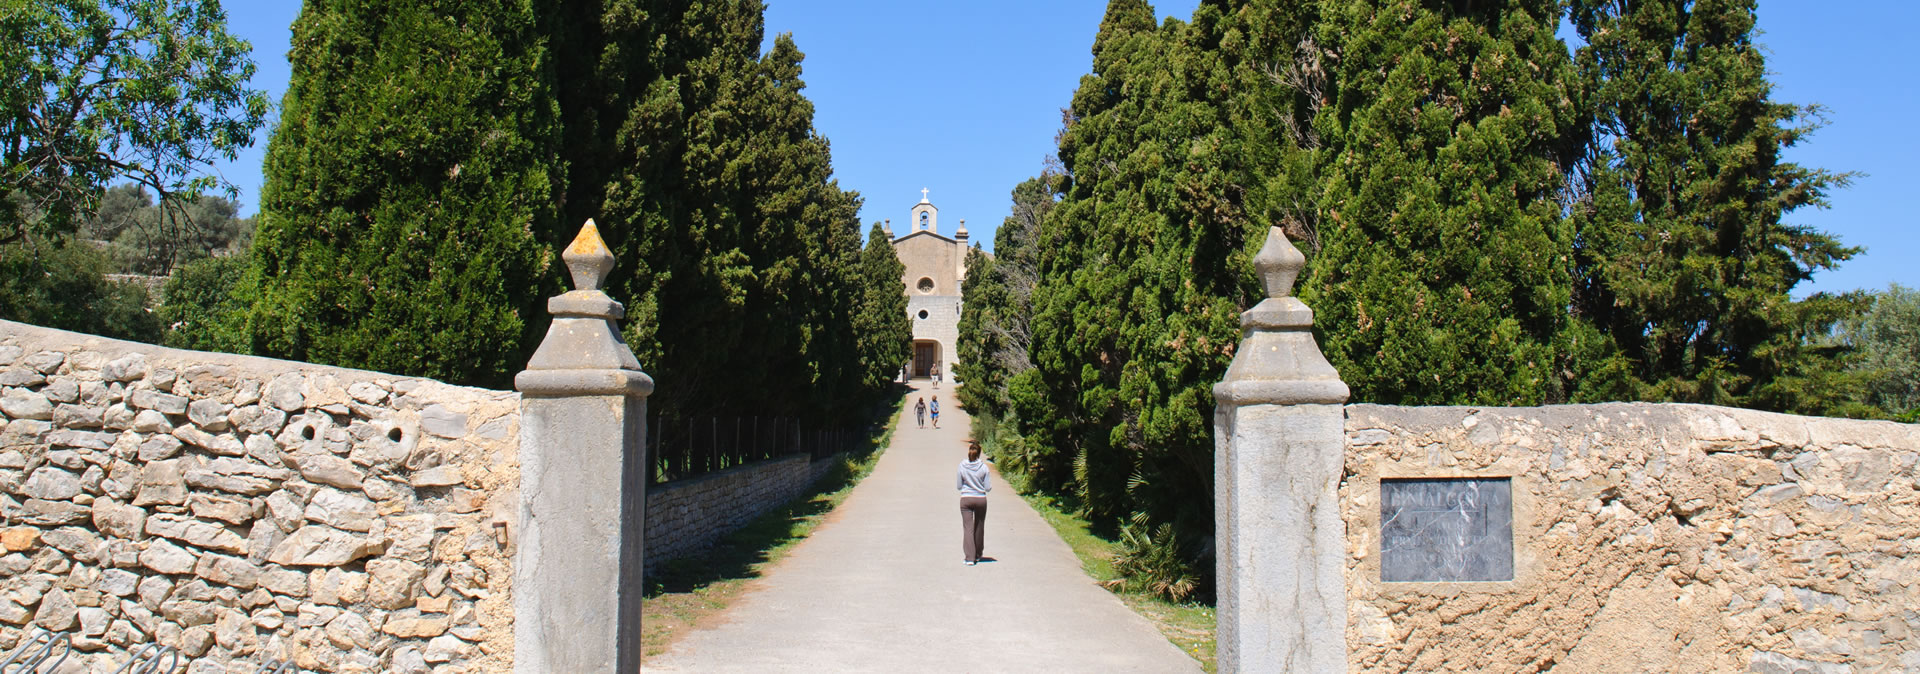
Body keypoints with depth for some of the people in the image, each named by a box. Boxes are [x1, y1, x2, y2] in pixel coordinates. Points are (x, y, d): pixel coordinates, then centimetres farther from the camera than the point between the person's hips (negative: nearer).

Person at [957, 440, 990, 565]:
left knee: (968, 528, 1)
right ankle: (978, 555, 28)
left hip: (966, 499, -1)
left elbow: (958, 486, 1)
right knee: (979, 527, 16)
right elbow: (988, 488, -5)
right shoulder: (983, 467, -6)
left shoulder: (962, 466, -5)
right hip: (981, 499, 1)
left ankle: (970, 557, -7)